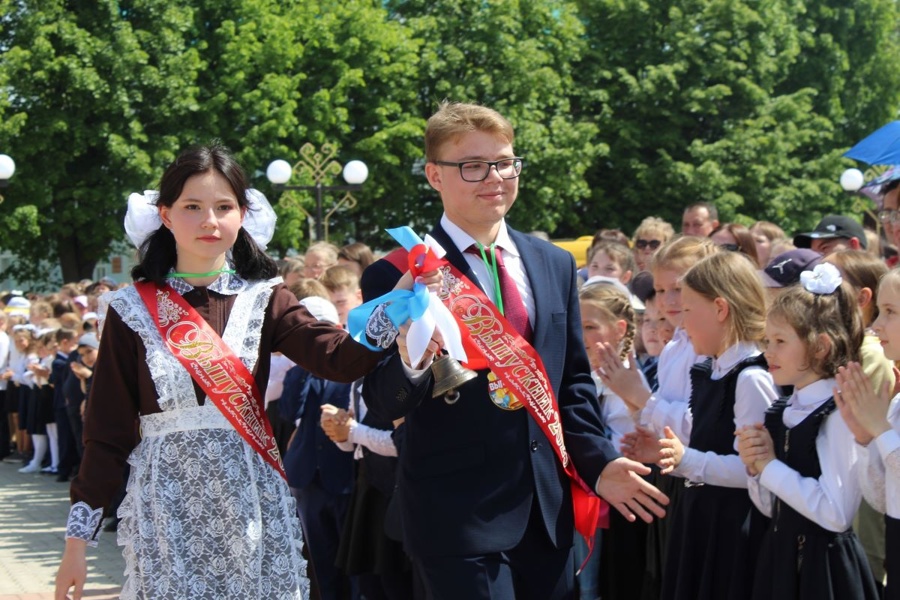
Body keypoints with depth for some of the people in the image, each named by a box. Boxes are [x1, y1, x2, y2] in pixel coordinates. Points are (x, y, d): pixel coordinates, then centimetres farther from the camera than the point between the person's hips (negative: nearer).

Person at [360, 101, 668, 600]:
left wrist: (599, 464, 5)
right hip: (457, 516, -5)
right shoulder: (399, 276, -6)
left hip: (547, 511, 5)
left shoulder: (555, 265, 10)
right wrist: (409, 361, -26)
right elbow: (381, 404, -6)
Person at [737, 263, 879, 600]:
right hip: (778, 559, 7)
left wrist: (770, 465, -16)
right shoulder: (780, 412, 7)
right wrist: (755, 468, -5)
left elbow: (836, 513, -24)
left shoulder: (839, 414, -15)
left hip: (822, 567, -7)